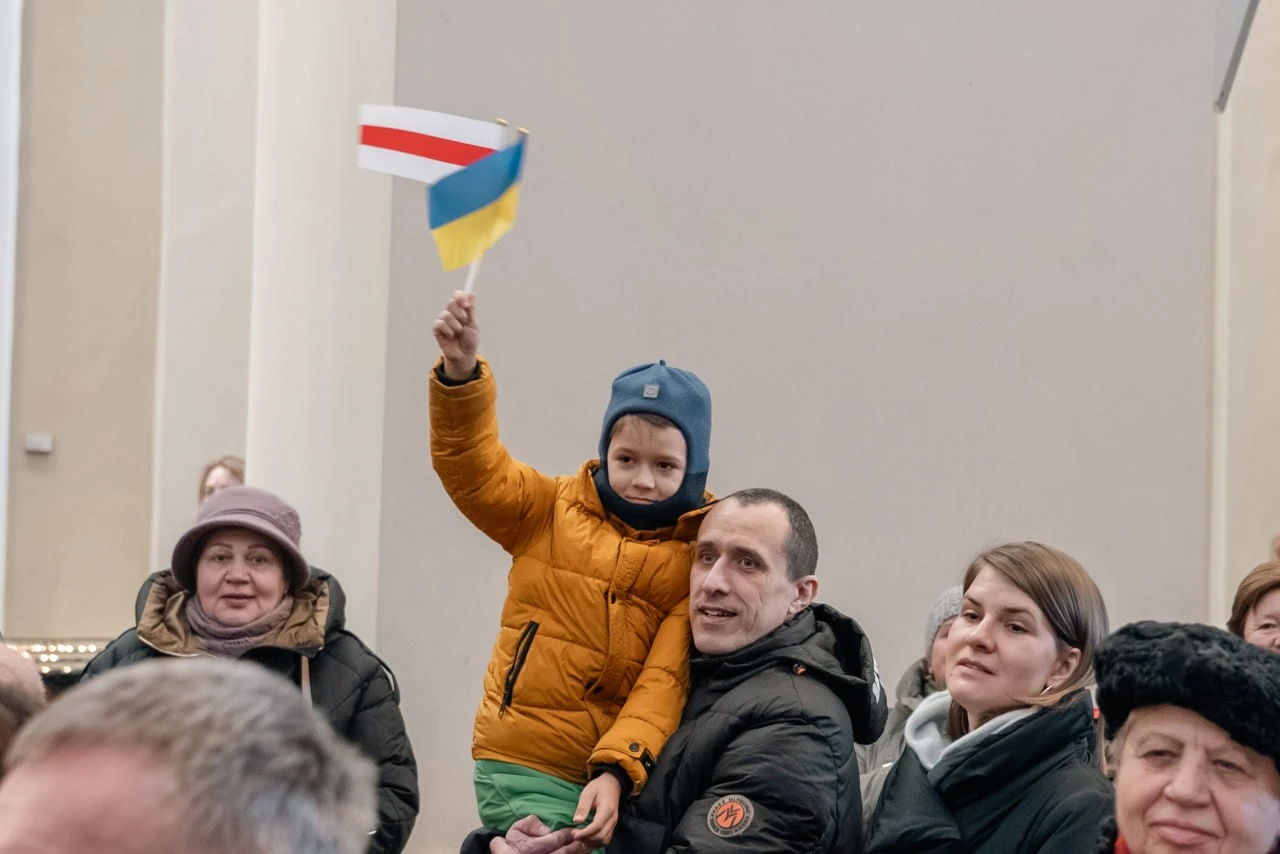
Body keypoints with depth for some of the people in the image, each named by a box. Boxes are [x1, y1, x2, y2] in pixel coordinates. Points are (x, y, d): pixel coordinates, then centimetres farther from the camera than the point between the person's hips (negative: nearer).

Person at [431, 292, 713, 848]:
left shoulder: (699, 558, 1)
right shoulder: (551, 511, 8)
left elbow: (668, 680, -8)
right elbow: (473, 468, -3)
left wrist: (617, 771, -20)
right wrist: (460, 373, -18)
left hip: (628, 775, 1)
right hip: (529, 767, -1)